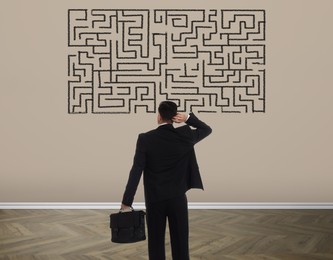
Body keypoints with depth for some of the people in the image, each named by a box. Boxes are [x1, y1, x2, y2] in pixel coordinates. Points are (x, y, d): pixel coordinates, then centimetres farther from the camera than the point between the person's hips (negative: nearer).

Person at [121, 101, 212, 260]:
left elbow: (136, 172, -11)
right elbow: (207, 130, 15)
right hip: (178, 198, 1)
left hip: (154, 199, -1)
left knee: (156, 243, 8)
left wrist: (126, 202, -7)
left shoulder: (145, 139, -9)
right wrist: (188, 118, -1)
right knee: (180, 242, 9)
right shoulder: (185, 135, -4)